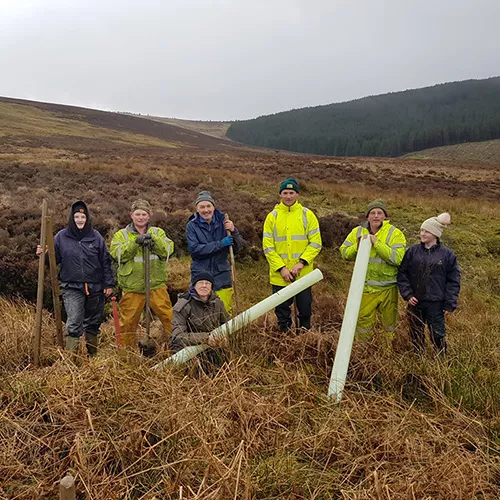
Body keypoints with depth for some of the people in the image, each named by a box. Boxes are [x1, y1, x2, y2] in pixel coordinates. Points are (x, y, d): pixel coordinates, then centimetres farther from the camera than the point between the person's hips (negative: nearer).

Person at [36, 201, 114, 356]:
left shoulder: (96, 237, 3)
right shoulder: (62, 236, 1)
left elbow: (106, 262, 5)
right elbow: (54, 259, 8)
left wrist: (109, 283, 1)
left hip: (95, 288, 2)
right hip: (72, 287, -2)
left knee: (93, 322, 13)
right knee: (74, 323, -13)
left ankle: (93, 355, 29)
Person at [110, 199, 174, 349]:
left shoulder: (158, 232, 12)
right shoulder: (121, 234, 7)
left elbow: (168, 249, -5)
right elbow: (117, 254, -10)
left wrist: (153, 240, -20)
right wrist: (135, 242, -20)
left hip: (156, 285, 1)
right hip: (132, 287, 0)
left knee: (169, 317, -1)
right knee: (128, 322, 8)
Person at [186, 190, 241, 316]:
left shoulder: (222, 222, 3)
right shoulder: (192, 226, -1)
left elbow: (237, 248, 3)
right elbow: (194, 249, -14)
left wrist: (233, 231, -16)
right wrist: (220, 244, -18)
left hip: (221, 274, 1)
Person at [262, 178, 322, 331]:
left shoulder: (307, 215, 2)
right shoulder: (272, 216, 3)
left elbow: (316, 243, -3)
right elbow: (268, 247, -1)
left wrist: (301, 263, -15)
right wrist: (281, 268, -12)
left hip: (303, 274, 0)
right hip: (279, 276, 0)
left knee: (305, 311, 10)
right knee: (282, 312, 9)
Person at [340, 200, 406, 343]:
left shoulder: (395, 234, -9)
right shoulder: (357, 232, 2)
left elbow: (397, 258, -22)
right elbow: (344, 253, 2)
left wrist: (377, 243, -25)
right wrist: (357, 246, -17)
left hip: (387, 288, -2)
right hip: (364, 287, 2)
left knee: (390, 322, 15)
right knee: (363, 321, 11)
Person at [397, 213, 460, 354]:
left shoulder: (447, 254, -4)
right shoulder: (413, 251, 0)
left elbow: (453, 280, 0)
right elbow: (402, 274, 2)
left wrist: (450, 304, -4)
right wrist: (407, 294, -8)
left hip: (435, 304, -2)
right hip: (414, 302, 2)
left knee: (438, 335, 3)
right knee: (416, 335, 15)